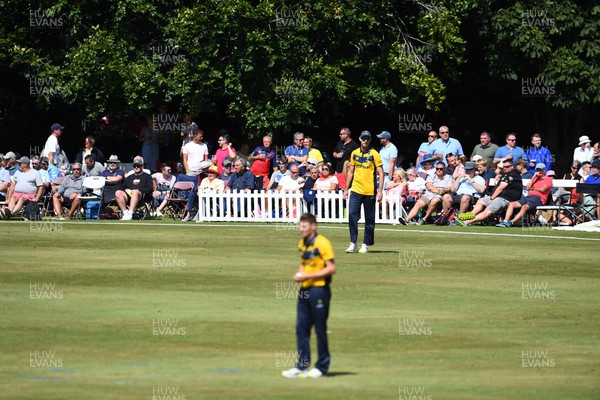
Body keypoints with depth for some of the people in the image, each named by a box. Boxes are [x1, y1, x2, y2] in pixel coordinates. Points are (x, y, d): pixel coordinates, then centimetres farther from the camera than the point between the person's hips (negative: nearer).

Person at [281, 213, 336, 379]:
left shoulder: (322, 243, -11)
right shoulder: (302, 244, 13)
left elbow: (331, 268, -15)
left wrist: (308, 276, -17)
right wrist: (299, 274, 5)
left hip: (319, 289, -8)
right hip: (304, 290, 8)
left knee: (320, 329, 0)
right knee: (301, 327, 5)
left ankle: (322, 366, 10)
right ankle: (301, 366, 10)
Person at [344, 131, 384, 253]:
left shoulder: (374, 154, -3)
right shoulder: (354, 154, 9)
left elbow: (380, 173, -4)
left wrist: (380, 191, -12)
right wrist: (346, 189, 14)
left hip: (370, 192, -3)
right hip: (356, 190, 3)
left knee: (369, 219, 4)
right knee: (352, 215, -9)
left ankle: (366, 244, 13)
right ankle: (353, 243, -2)